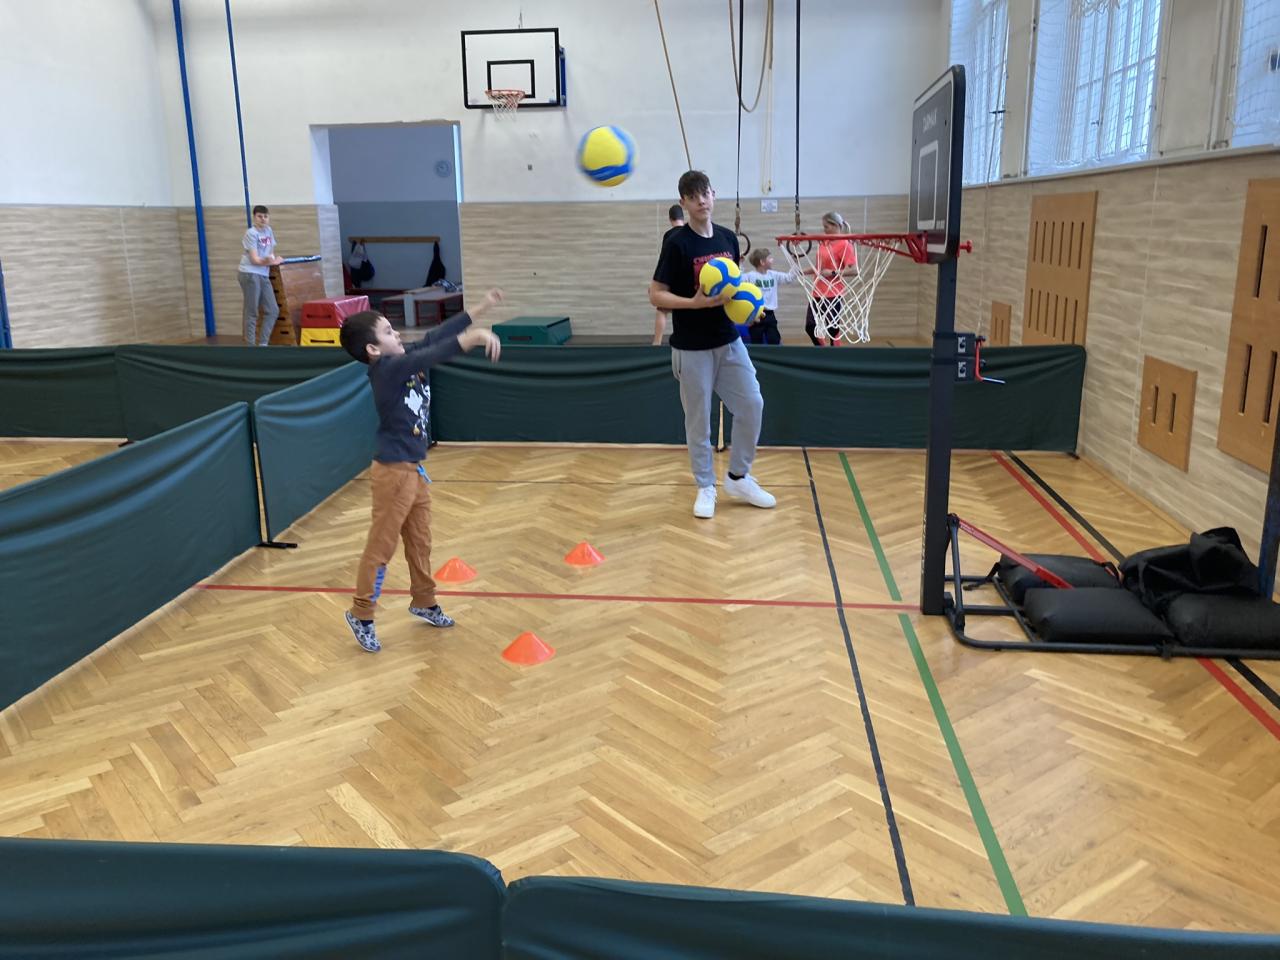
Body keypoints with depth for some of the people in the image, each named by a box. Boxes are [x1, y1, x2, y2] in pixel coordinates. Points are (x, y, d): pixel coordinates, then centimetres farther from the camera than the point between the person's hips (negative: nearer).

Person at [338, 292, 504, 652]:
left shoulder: (406, 360, 3)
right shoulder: (386, 370, -20)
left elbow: (437, 336, 5)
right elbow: (432, 355, -32)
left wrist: (481, 309, 4)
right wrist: (474, 337, -40)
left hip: (415, 467, 9)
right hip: (394, 470, -9)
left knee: (420, 541, 19)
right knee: (381, 545, 0)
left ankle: (423, 601, 34)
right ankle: (361, 614, 12)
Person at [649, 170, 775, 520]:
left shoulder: (728, 238, 5)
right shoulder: (677, 243, -12)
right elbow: (655, 295, -13)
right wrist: (694, 302, -26)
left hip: (729, 341, 6)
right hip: (692, 347, -5)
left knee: (752, 405, 5)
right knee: (698, 419, 3)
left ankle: (738, 477, 23)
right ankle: (706, 488, 19)